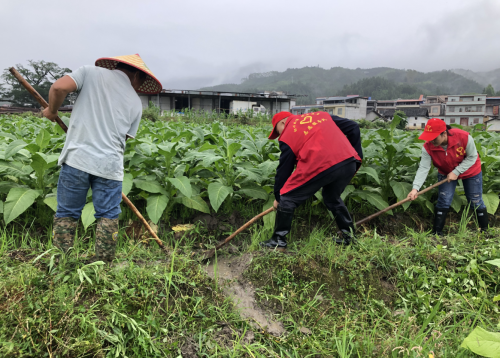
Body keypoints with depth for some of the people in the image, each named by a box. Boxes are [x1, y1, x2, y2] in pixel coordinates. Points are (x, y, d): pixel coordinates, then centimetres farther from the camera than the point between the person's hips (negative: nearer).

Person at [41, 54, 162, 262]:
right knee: (108, 217, 11)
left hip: (77, 158, 0)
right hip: (109, 165, 1)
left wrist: (52, 110, 10)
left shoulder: (91, 72, 7)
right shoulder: (135, 102, 14)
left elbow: (59, 87, -7)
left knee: (66, 214, 12)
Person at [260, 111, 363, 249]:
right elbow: (353, 127, 21)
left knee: (286, 199, 12)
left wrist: (277, 197, 24)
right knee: (332, 198, 33)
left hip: (320, 167, -6)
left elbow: (284, 169, 13)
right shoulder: (322, 115, 25)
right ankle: (348, 234, 36)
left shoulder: (287, 135, 12)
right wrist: (357, 155, 24)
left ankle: (279, 240, 19)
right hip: (349, 163, 6)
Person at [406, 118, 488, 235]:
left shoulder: (464, 137, -33)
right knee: (443, 201, -6)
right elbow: (423, 168, -31)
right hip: (446, 173, 1)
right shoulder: (428, 147, -28)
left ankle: (485, 230, 26)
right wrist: (415, 188, -43)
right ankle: (437, 233, 3)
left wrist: (456, 172, -28)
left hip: (470, 171, -1)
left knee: (476, 201, 6)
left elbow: (472, 157, -19)